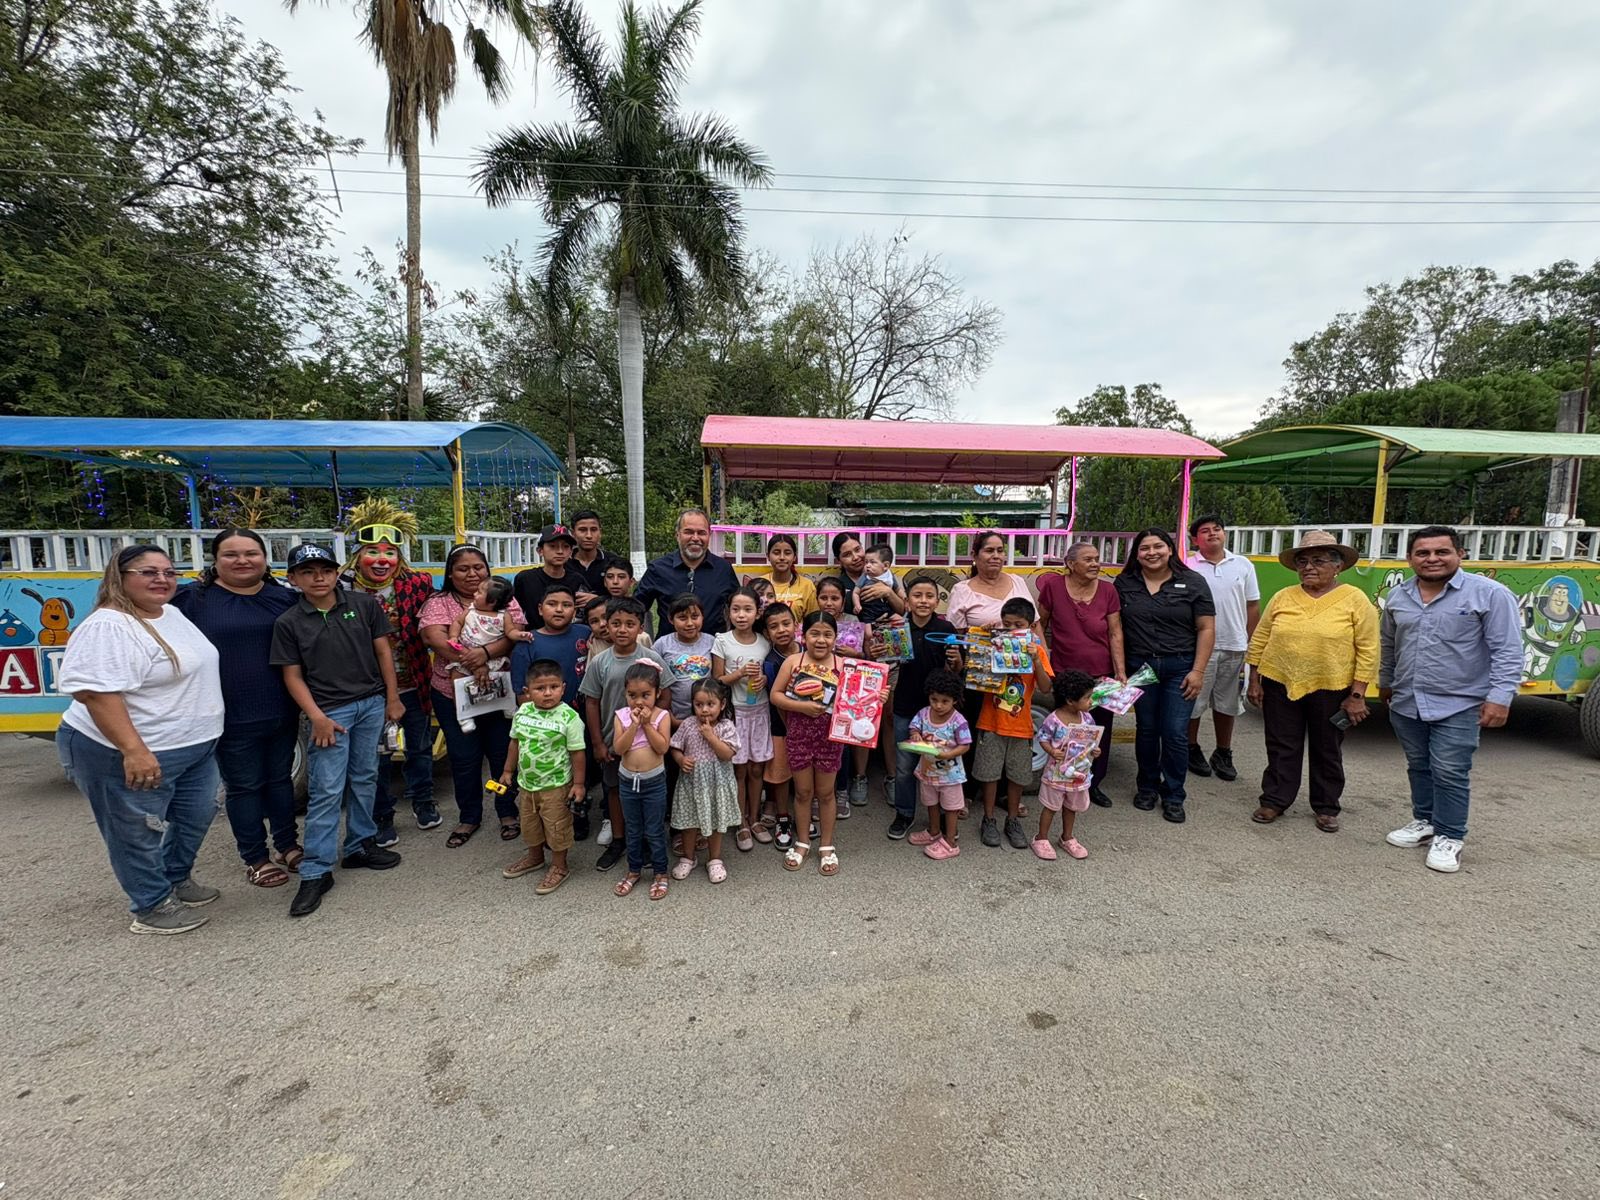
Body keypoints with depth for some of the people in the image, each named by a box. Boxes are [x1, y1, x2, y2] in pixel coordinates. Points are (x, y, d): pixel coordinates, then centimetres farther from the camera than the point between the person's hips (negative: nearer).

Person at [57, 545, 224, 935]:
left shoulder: (173, 614, 7)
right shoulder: (107, 628, -21)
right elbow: (96, 692, -28)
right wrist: (133, 750, -32)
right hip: (125, 755, -9)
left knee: (196, 815, 20)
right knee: (138, 832, 8)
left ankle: (176, 878, 40)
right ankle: (152, 908, 23)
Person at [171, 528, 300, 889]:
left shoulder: (284, 597, 4)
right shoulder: (192, 599, -4)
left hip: (282, 712, 3)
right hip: (232, 717, -3)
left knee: (280, 778, 16)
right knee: (244, 786, 9)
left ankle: (288, 845, 31)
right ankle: (256, 859, 23)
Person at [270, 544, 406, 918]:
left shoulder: (364, 605, 0)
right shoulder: (289, 622, -2)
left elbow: (383, 651, 4)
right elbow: (292, 675, -1)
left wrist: (393, 699, 3)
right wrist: (317, 717, -10)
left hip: (372, 704, 2)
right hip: (329, 712, -2)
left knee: (364, 778, 13)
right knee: (326, 790, -2)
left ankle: (360, 845, 29)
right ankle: (315, 873, 7)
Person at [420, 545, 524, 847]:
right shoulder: (439, 603, 2)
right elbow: (434, 636, -15)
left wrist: (487, 652, -29)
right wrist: (467, 660, -28)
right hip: (453, 695, 0)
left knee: (504, 755, 9)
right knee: (464, 759, 11)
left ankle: (508, 812, 29)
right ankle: (469, 817, 30)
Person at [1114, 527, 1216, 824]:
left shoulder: (1192, 582, -2)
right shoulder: (1124, 583, 3)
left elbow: (1206, 629, -2)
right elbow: (1116, 627, 6)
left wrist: (1198, 671, -8)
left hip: (1180, 668, -2)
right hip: (1140, 666, 2)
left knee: (1175, 733, -2)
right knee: (1146, 729, 11)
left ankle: (1173, 796, 15)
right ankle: (1147, 787, 28)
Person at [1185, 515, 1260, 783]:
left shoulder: (1244, 565, 5)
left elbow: (1252, 606, 10)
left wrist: (1252, 644, 7)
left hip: (1234, 647, 3)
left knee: (1227, 703, 14)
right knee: (1194, 701, 6)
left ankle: (1223, 754, 28)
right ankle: (1192, 749, 23)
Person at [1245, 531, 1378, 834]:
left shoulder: (1355, 599, -6)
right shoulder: (1282, 598, 1)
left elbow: (1368, 651, -8)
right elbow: (1259, 641, 5)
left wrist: (1357, 695, -10)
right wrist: (1254, 681, 3)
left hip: (1331, 690, -2)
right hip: (1280, 685, 2)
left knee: (1327, 752, 14)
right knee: (1282, 749, 10)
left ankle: (1326, 808, 29)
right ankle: (1274, 801, 22)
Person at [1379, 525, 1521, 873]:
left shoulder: (1490, 594, -9)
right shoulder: (1398, 597, 6)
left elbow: (1507, 651, -11)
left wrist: (1500, 696, -17)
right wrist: (1385, 683, 26)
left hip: (1458, 706, -5)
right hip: (1406, 704, 5)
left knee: (1449, 773, -2)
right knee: (1419, 767, 15)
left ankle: (1449, 837, 12)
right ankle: (1424, 821, 29)